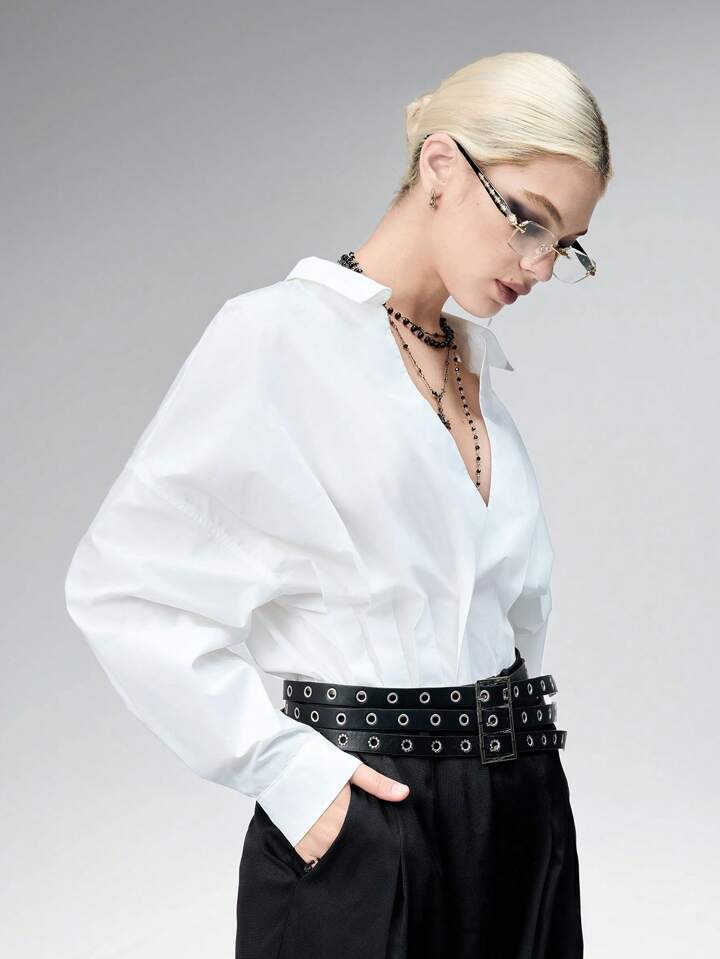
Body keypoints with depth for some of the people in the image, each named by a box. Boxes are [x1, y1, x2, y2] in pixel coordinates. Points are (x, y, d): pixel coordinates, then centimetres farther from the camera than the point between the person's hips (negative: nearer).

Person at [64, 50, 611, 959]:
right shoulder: (277, 336, -10)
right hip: (362, 825, -6)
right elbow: (123, 586, -14)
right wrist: (280, 768, -16)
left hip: (524, 810, 7)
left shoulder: (477, 364, 11)